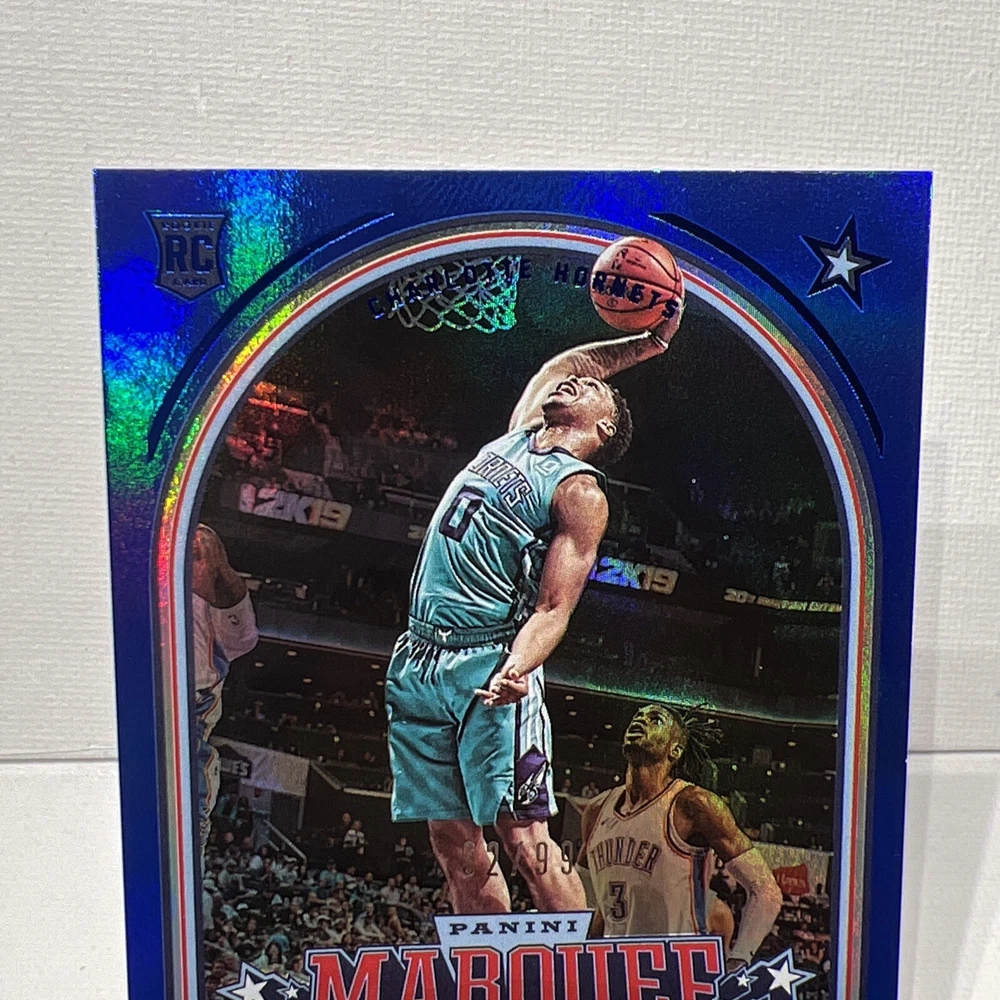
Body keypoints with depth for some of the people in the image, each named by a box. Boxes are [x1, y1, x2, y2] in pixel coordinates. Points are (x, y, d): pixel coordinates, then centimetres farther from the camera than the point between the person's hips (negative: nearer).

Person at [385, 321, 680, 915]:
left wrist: (516, 670, -29)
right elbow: (564, 363, 31)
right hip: (419, 663, 7)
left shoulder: (580, 491, -4)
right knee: (457, 849, 8)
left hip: (488, 663, -7)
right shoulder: (518, 435, 16)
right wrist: (647, 345, 25)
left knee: (528, 844, -9)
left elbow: (552, 611, -10)